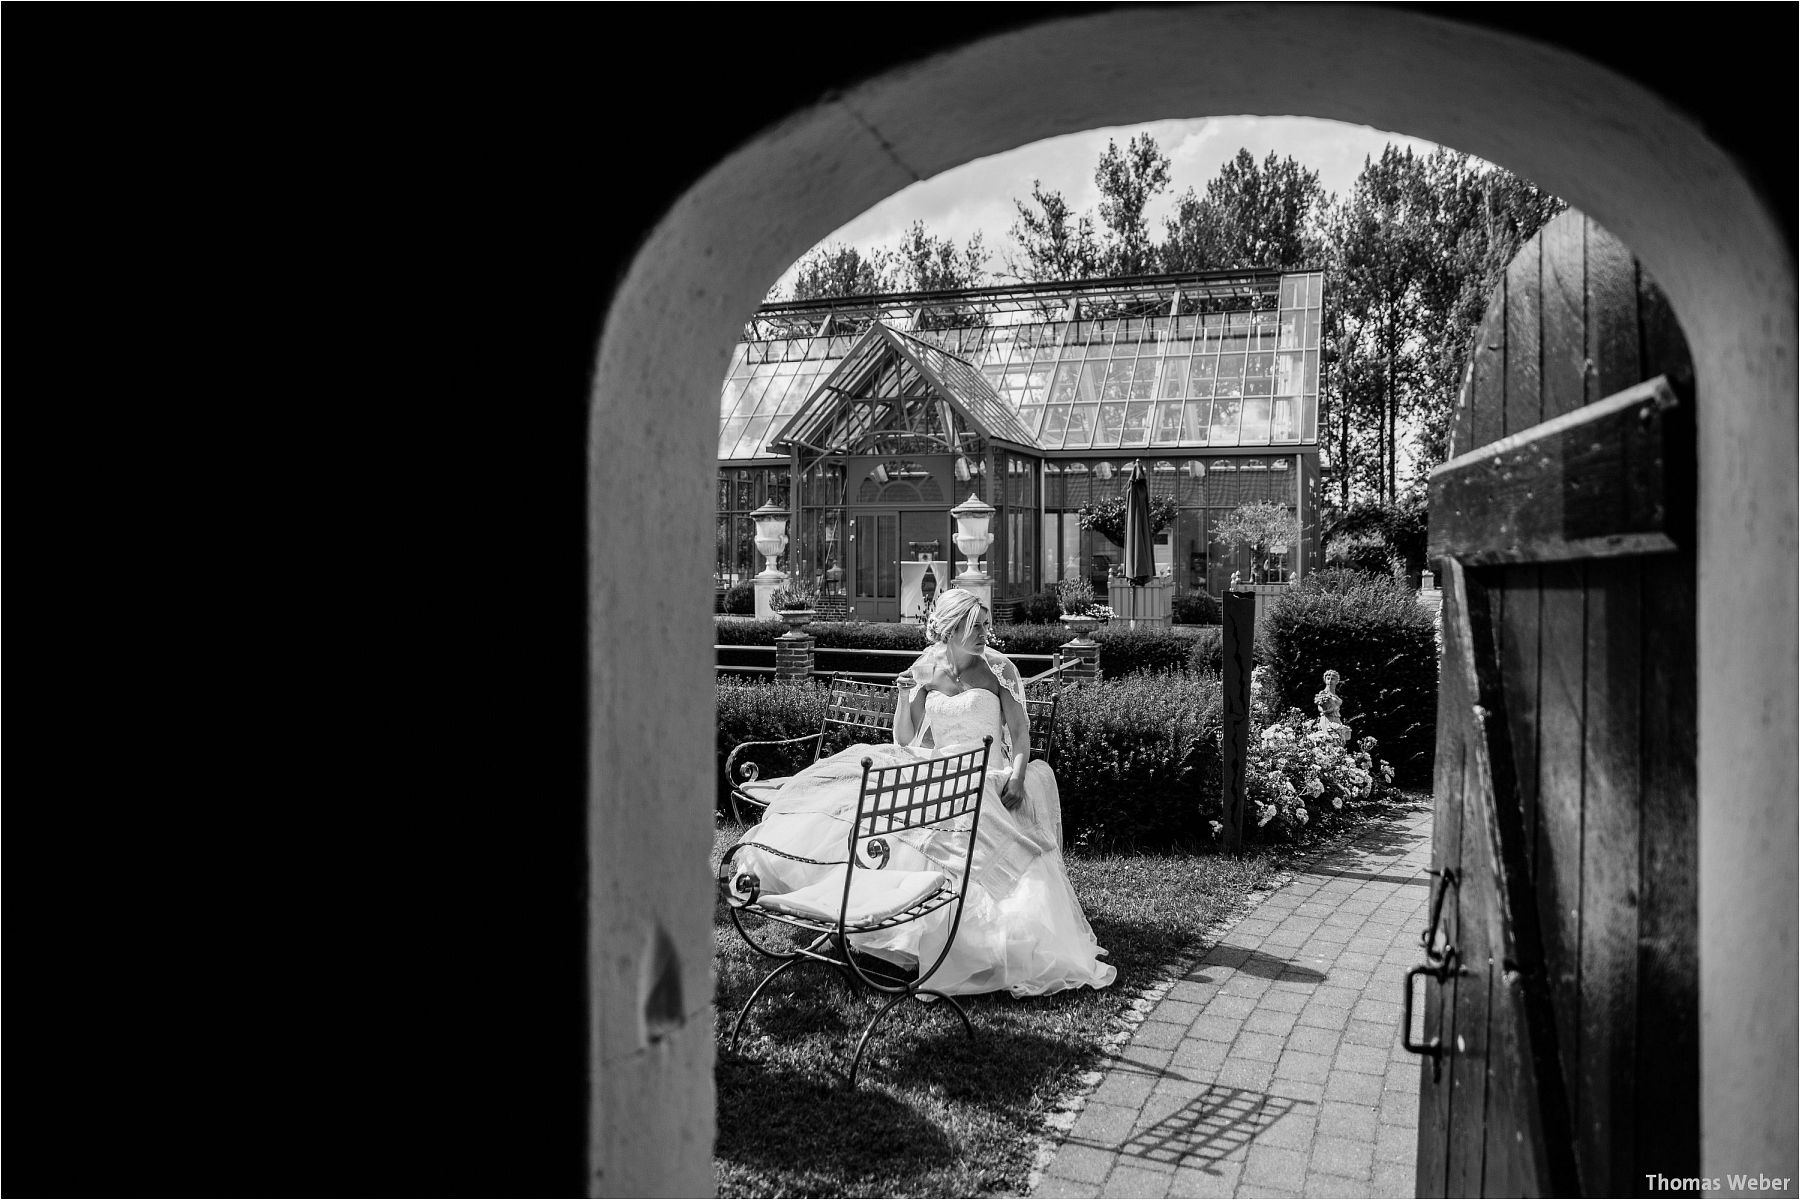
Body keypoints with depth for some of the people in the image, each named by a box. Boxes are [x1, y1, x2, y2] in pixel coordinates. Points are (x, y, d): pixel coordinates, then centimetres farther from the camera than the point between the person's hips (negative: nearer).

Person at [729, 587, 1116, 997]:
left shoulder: (998, 669, 2)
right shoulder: (925, 669, 7)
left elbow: (1020, 733, 0)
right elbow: (905, 740, 7)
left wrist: (1017, 779, -17)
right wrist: (904, 695, -9)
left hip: (989, 776, -2)